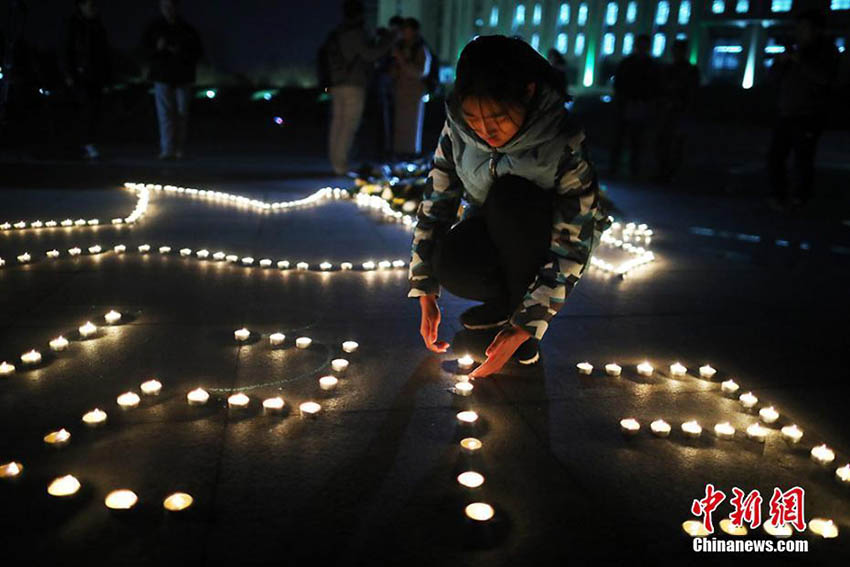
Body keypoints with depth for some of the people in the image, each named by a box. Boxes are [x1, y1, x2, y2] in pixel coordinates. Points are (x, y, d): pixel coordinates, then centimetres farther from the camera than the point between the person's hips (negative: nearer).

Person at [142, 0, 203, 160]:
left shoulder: (187, 29, 5)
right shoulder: (154, 28, 6)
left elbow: (198, 52, 5)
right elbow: (146, 48, 7)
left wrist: (181, 52, -12)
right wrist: (157, 48, -15)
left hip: (183, 76, 1)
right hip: (162, 75, -1)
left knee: (182, 113, 4)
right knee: (165, 113, -10)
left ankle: (179, 149, 12)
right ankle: (167, 150, -14)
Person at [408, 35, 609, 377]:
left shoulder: (564, 144, -28)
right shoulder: (458, 129, -17)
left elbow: (573, 246, -27)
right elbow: (436, 204, -12)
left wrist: (523, 329, -31)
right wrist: (427, 298, -17)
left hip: (545, 243, -2)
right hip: (492, 239, 3)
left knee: (510, 194, -34)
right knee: (449, 263, -32)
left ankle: (519, 314, -16)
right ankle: (508, 303, 0)